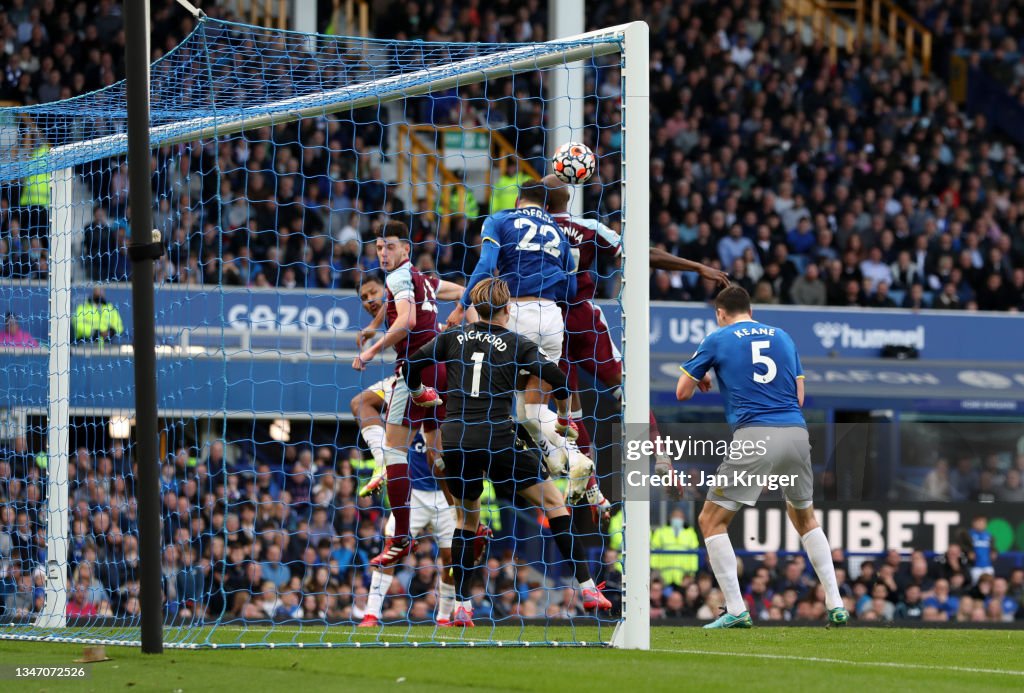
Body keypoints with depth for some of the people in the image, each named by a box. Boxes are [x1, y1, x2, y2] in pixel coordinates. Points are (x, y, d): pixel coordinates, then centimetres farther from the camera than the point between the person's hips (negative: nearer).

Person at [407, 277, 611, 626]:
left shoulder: (453, 337, 10)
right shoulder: (517, 345, 3)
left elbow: (411, 366, 10)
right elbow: (558, 379, -5)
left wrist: (422, 394, 31)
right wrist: (564, 419, 12)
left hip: (454, 440, 3)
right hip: (497, 440, -3)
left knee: (467, 516, 22)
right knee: (554, 502, 10)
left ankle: (461, 606, 14)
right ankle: (586, 587, 5)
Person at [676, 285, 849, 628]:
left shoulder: (718, 340, 7)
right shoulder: (783, 337, 19)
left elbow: (682, 392, 12)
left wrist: (701, 380, 34)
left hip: (754, 437, -5)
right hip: (796, 433, 5)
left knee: (711, 521, 5)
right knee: (805, 518, 26)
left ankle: (736, 610, -6)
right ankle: (835, 604, 17)